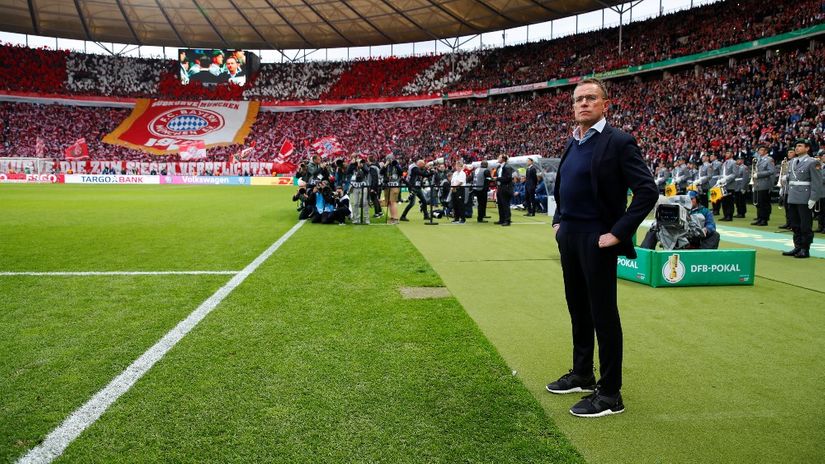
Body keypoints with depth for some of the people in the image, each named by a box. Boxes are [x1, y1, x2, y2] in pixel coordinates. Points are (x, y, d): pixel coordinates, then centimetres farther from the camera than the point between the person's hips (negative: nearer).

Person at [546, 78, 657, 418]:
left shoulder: (618, 142, -11)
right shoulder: (572, 143, 12)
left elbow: (648, 191, -16)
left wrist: (618, 233, -17)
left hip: (596, 239, -8)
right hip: (568, 236, 8)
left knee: (603, 314, -1)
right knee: (578, 309, 17)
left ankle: (610, 394, 10)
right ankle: (582, 375, 32)